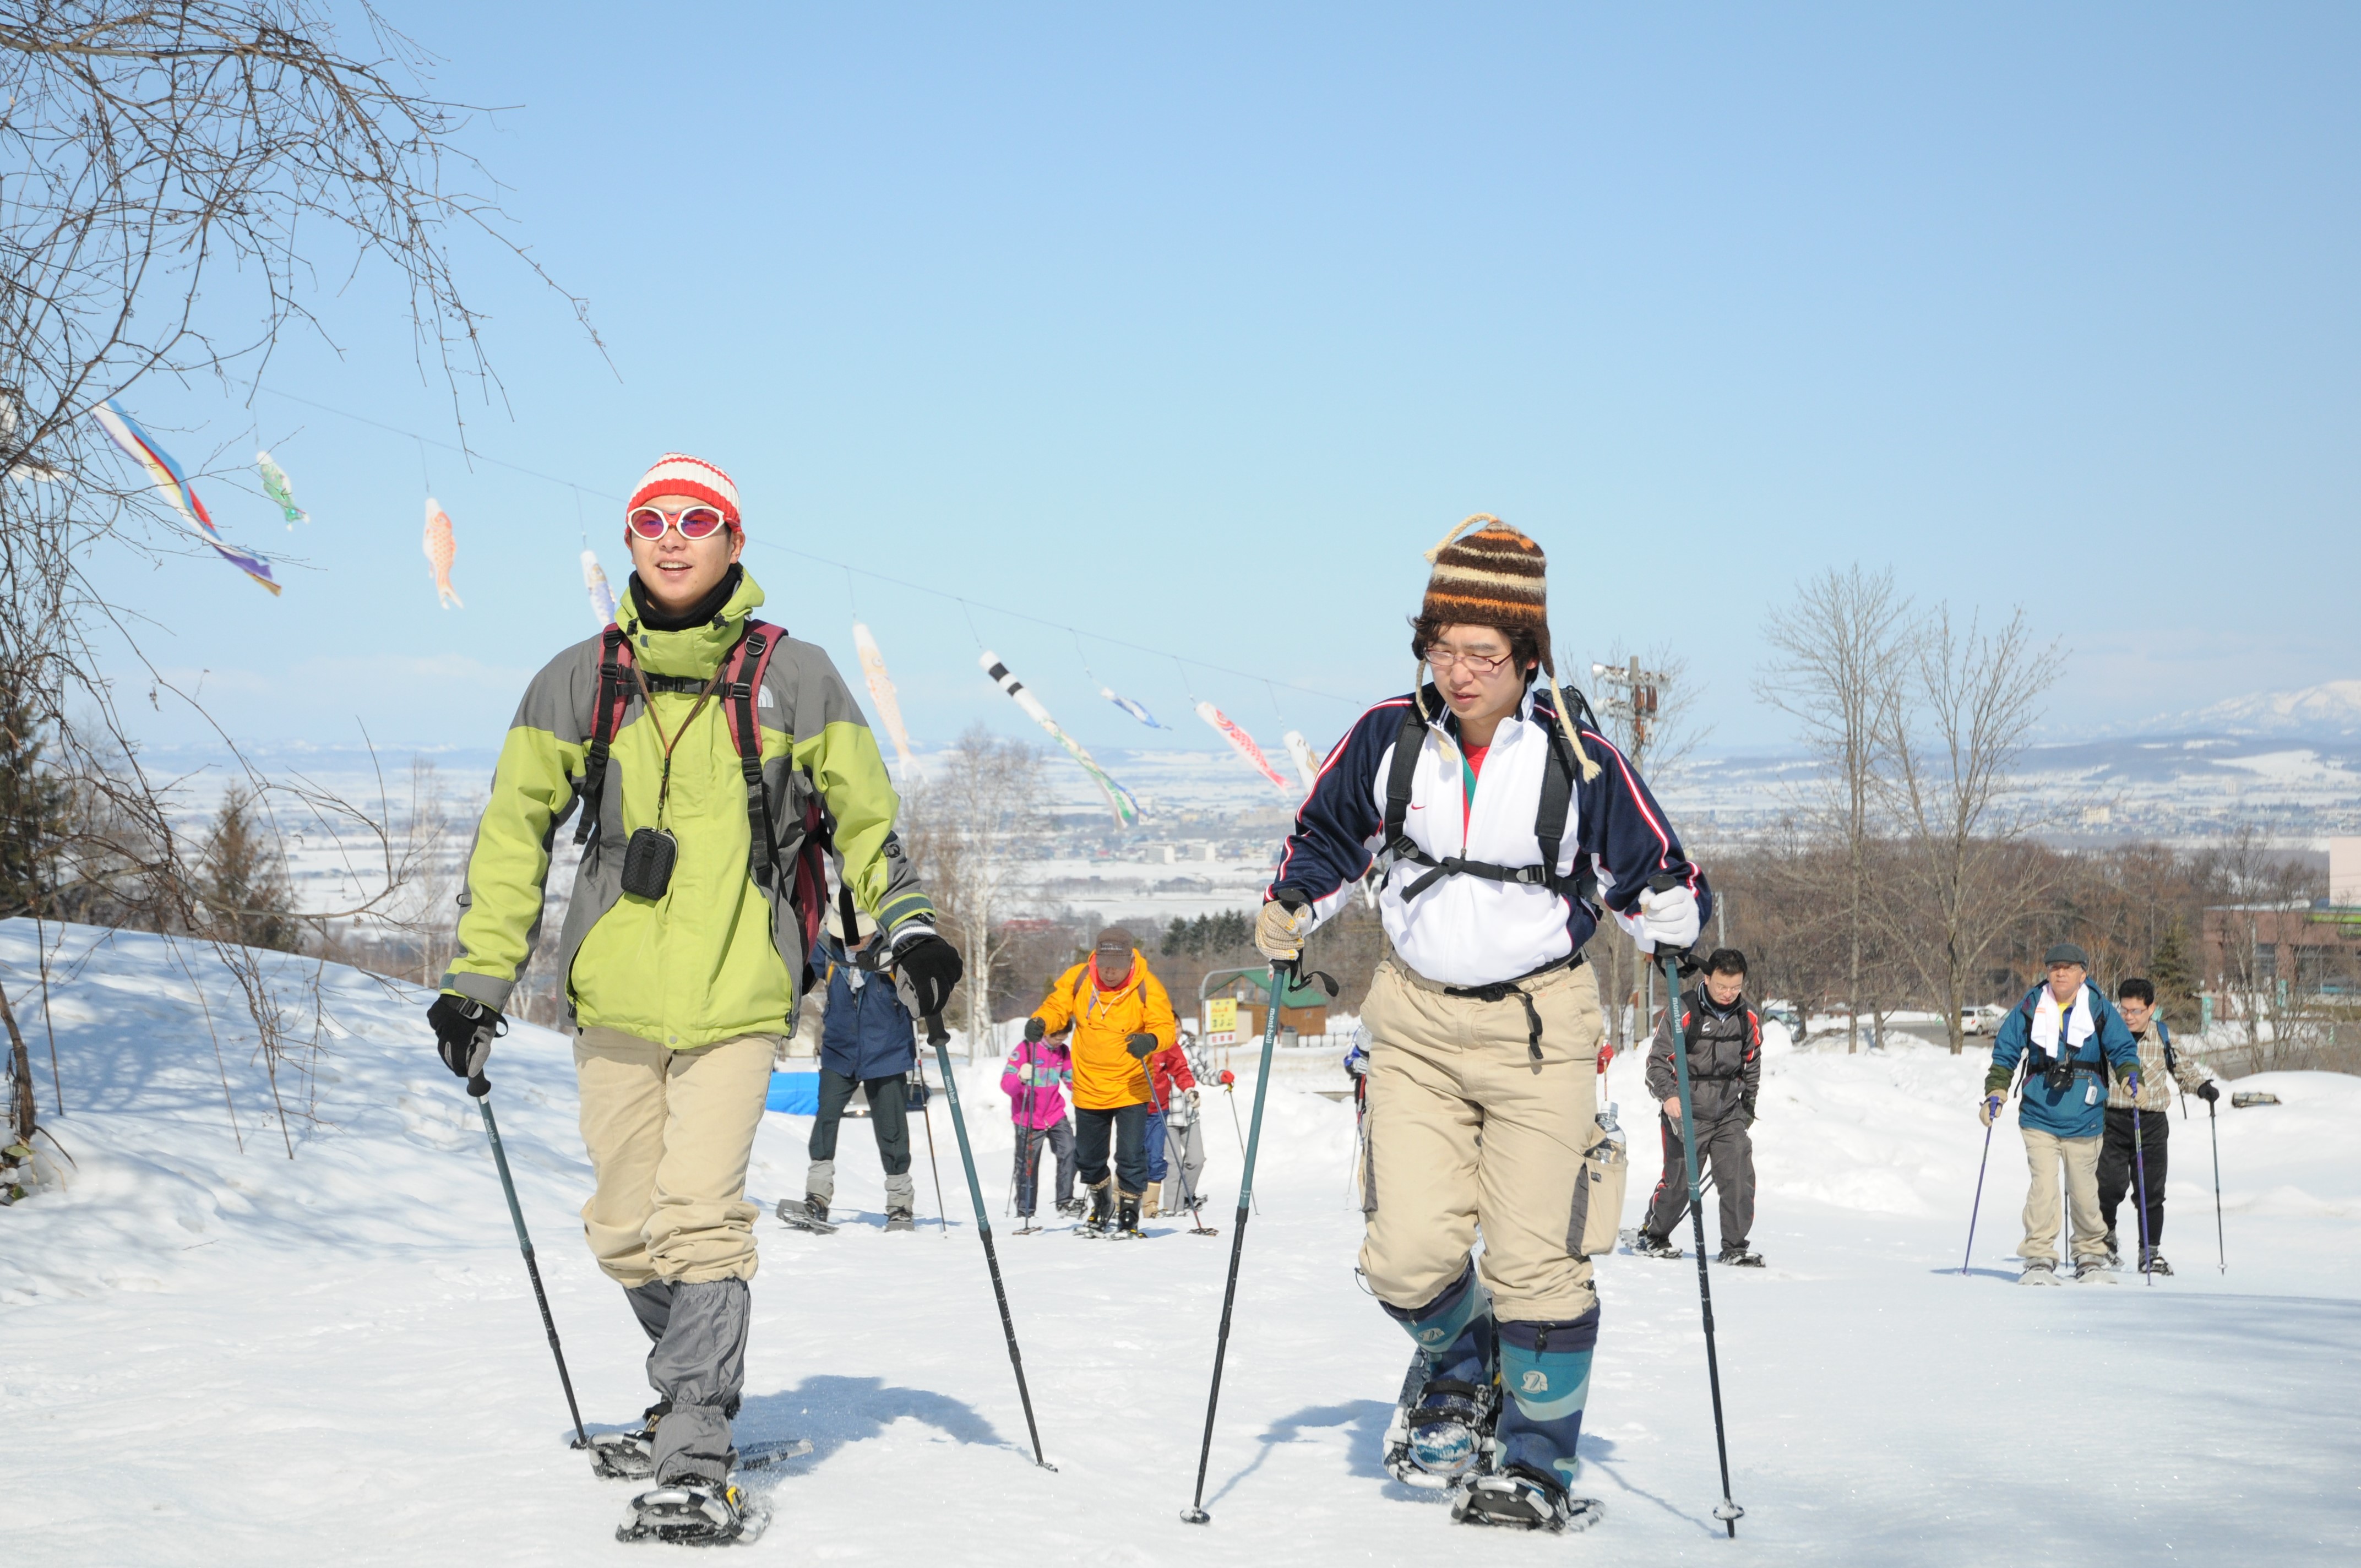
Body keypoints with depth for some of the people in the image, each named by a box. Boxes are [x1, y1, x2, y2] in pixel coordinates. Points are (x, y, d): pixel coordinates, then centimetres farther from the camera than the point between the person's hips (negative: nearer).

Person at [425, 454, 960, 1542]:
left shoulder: (792, 676, 2)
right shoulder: (577, 683, 6)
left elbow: (863, 813, 13)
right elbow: (516, 831, 11)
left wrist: (906, 923, 1)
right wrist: (479, 976, 7)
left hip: (736, 1000, -3)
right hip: (613, 998, 3)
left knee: (700, 1218, -16)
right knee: (626, 1234, 8)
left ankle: (696, 1461, -12)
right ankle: (695, 1393, 32)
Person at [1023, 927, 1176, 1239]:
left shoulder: (1147, 987, -14)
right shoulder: (1078, 979, -6)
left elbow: (1166, 1027, -16)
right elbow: (1057, 1007, 2)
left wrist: (1150, 1041, -38)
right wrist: (1040, 1022, -20)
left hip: (1131, 1088, -4)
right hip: (1089, 1087, 4)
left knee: (1131, 1157, -9)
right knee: (1088, 1158, 17)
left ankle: (1128, 1216, 8)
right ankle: (1103, 1209, 41)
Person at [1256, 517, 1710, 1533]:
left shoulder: (1579, 759, -10)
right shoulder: (1390, 737, -3)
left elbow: (1655, 873, -1)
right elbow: (1328, 839, 14)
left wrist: (1671, 912, -23)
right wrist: (1291, 910, -3)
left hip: (1537, 1027, -2)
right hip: (1416, 1021, 2)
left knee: (1535, 1265, -6)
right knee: (1408, 1257, -6)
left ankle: (1535, 1466, 12)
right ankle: (1459, 1368, 27)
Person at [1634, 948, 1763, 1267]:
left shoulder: (1748, 1017, 2)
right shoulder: (1683, 1012, -12)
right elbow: (1657, 1060, -8)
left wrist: (1748, 1106, 22)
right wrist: (1668, 1095, -23)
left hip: (1729, 1114, 4)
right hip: (1687, 1113, -4)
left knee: (1739, 1180, -7)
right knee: (1678, 1181, 0)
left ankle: (1734, 1248, 4)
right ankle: (1652, 1236, 23)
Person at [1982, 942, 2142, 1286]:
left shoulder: (2099, 1010, 1)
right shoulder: (2030, 1008, 3)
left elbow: (2122, 1048, 4)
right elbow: (2005, 1052, 10)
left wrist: (2130, 1075, -15)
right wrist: (1996, 1091, 0)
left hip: (2083, 1119, 0)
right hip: (2039, 1117, 0)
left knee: (2083, 1190, 7)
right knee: (2043, 1185, -14)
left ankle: (2091, 1257, 25)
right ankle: (2039, 1259, -8)